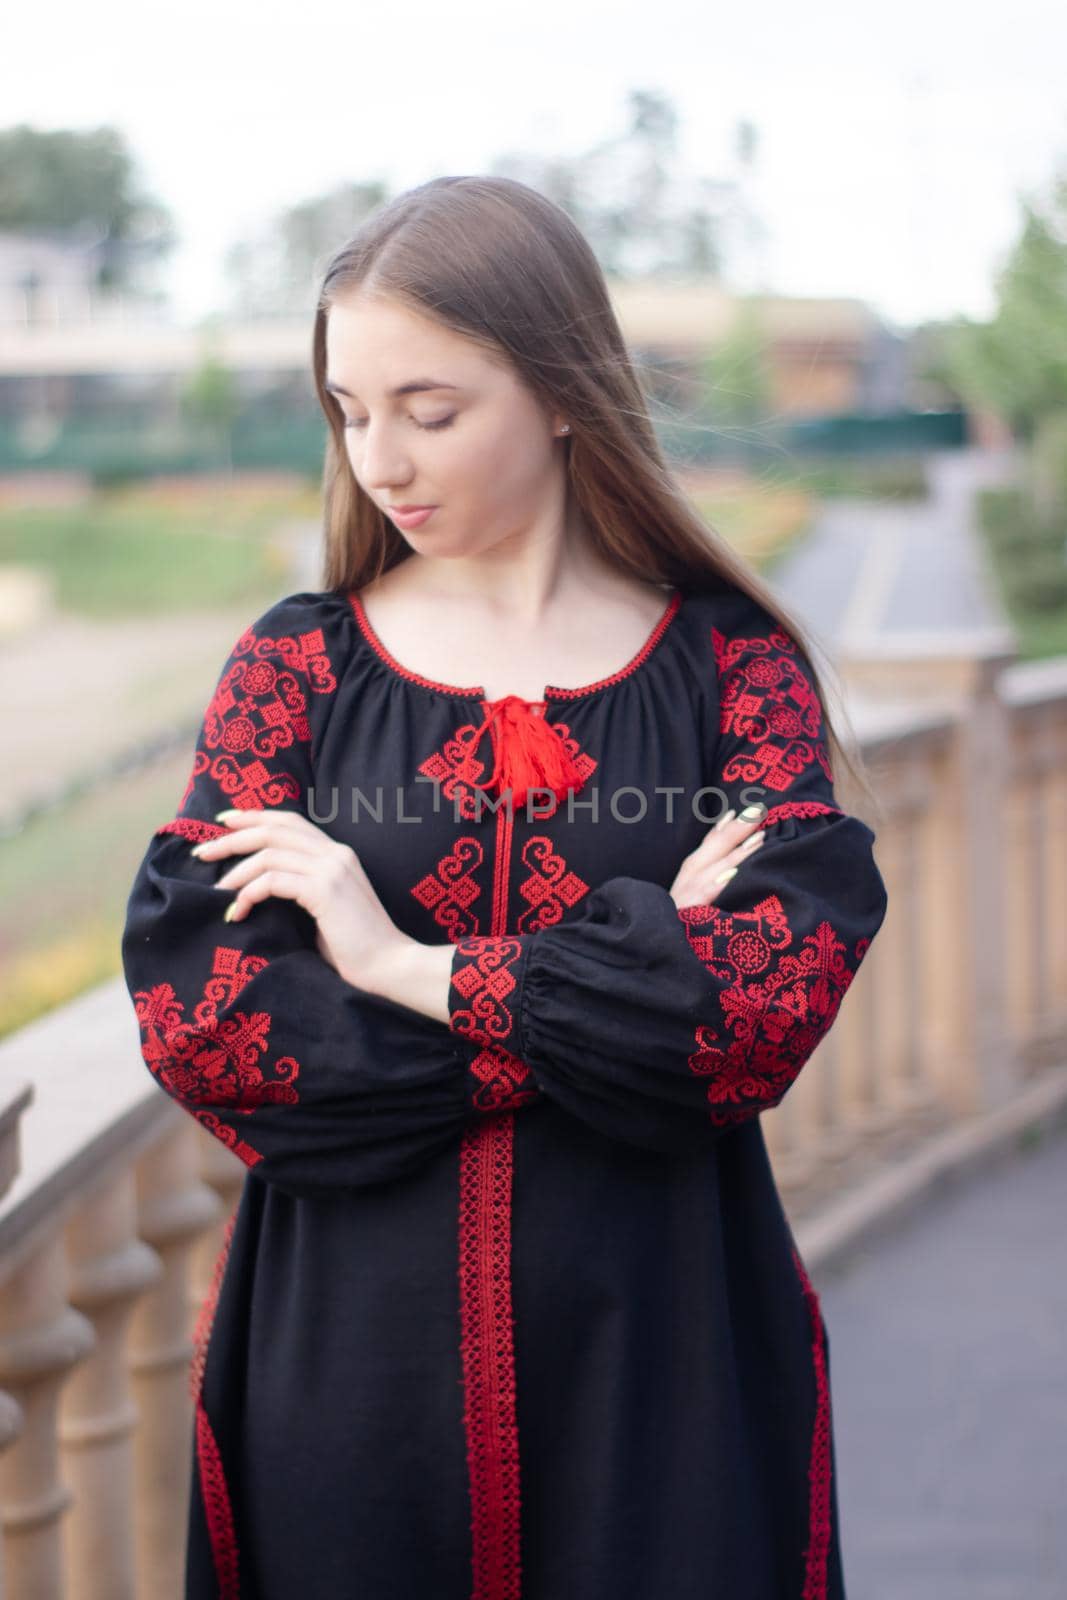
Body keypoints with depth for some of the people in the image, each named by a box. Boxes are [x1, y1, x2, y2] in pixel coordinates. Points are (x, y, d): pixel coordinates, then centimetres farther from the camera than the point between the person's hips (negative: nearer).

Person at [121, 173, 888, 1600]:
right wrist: (639, 976, -13)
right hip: (354, 1358, 1)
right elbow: (193, 1014, -10)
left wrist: (412, 969, -14)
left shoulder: (731, 665, 0)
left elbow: (779, 1000, -15)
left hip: (658, 1360, -1)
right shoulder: (298, 666, 3)